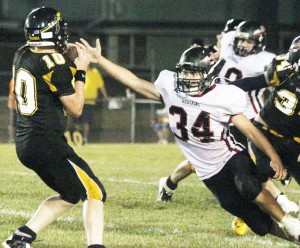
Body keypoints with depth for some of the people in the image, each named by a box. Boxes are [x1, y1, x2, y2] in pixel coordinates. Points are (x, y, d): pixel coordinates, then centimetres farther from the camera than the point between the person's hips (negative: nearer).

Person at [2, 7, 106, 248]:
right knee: (94, 193, -2)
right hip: (47, 144, -9)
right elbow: (75, 109, -7)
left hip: (25, 143, 9)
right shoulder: (54, 64, -15)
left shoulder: (22, 56, 8)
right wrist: (81, 72, 1)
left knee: (71, 194, 21)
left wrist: (72, 67, 16)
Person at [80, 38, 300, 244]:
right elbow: (133, 81, -1)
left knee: (248, 187, -37)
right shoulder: (170, 89, -3)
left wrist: (274, 157, -17)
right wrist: (99, 59, -6)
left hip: (232, 157, -3)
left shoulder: (221, 97, -14)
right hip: (210, 172, 3)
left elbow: (249, 129, -10)